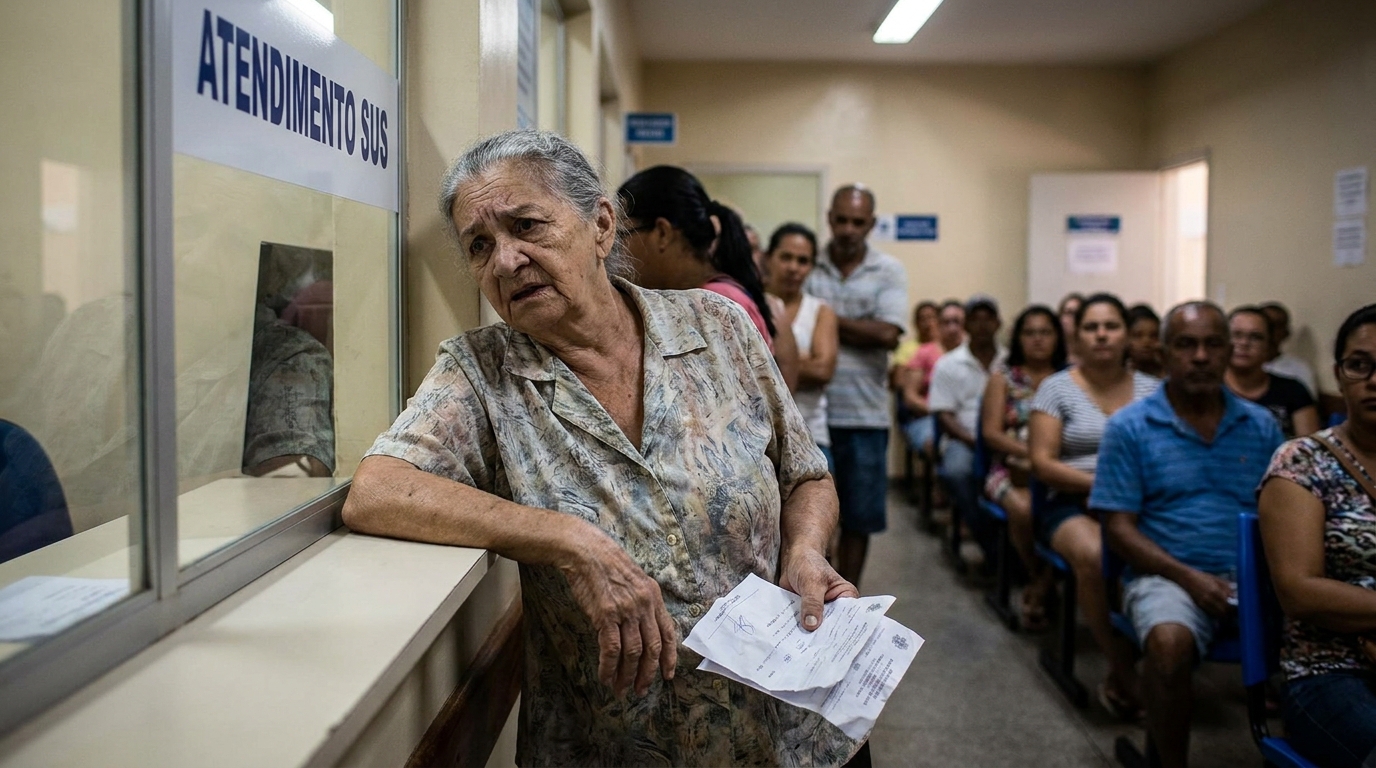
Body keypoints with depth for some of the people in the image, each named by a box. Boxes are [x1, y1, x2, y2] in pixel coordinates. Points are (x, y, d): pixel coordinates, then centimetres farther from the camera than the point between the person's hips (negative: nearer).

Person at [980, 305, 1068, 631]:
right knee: (1024, 509, -34)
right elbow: (992, 433, 2)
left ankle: (1040, 588, -13)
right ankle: (1040, 578, -5)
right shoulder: (1003, 377, 13)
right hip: (1012, 469, 0)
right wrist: (1031, 451, -13)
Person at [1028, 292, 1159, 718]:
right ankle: (1125, 674, -17)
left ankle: (1118, 680, -16)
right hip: (1073, 505, -2)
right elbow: (1042, 463, -2)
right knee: (1094, 555, -37)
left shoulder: (1152, 389, 14)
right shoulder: (1056, 388, 6)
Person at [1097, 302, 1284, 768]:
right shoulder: (1129, 427, 2)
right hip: (1167, 574, -3)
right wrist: (1189, 577, -15)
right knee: (1170, 643, -34)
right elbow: (1119, 528, -3)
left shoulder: (1261, 426, 13)